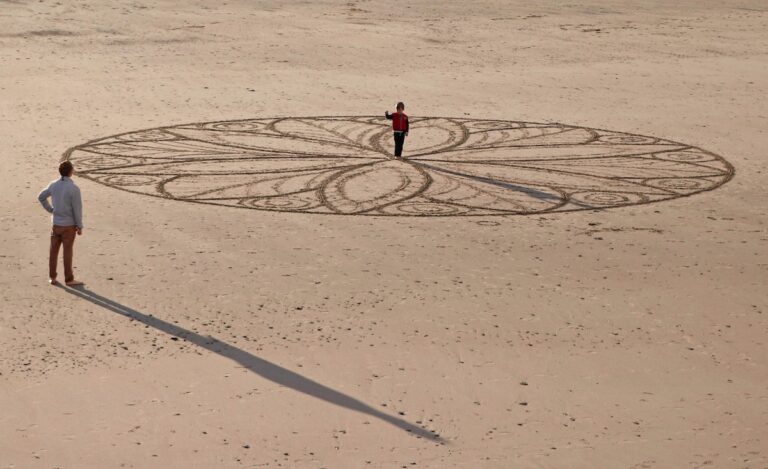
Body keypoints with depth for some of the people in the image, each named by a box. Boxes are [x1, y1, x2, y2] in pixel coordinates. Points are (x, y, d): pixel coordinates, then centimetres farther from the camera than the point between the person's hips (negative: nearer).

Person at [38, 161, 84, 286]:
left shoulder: (53, 185, -3)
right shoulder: (74, 189, -21)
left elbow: (41, 197, 12)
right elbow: (77, 209, -17)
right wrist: (80, 226, -6)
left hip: (56, 223, 5)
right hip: (69, 225, -5)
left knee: (54, 250, 13)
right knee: (67, 252, 3)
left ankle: (52, 277, 18)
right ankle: (69, 279, 12)